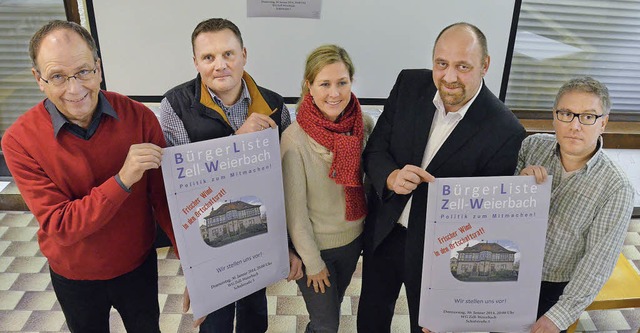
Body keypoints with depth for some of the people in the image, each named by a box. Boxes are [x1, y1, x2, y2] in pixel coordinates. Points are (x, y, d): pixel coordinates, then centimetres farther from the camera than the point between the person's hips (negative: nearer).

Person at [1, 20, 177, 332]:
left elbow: (164, 198, -13)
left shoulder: (139, 118, -19)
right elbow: (59, 226, -25)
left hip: (139, 265, 1)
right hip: (73, 277, 0)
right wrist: (122, 180, -37)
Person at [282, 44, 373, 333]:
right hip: (314, 245, -4)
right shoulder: (295, 138, -26)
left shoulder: (364, 125, -12)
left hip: (353, 240, 5)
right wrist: (313, 263, -11)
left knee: (333, 307, 27)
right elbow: (295, 210, -18)